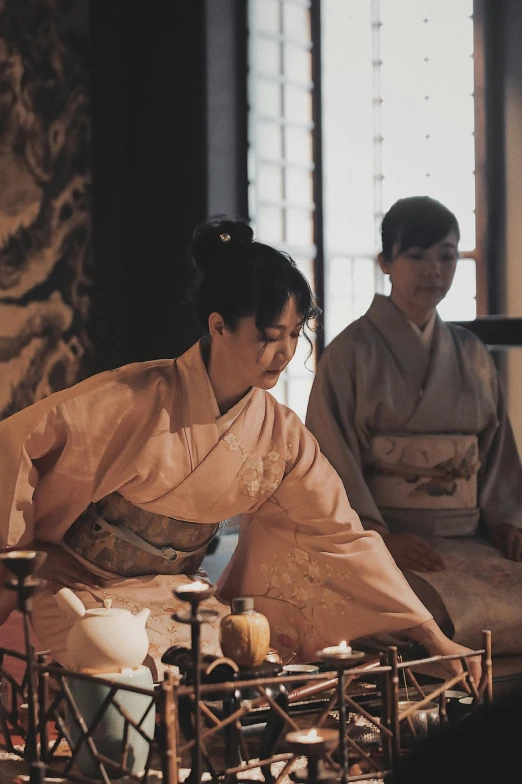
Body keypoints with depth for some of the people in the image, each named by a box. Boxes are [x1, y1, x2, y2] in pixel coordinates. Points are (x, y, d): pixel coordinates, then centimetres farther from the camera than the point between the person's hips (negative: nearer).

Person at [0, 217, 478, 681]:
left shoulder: (280, 436, -1)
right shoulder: (139, 400, -17)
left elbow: (341, 536, 2)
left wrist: (434, 639, -1)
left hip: (177, 598, 5)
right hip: (78, 591, -5)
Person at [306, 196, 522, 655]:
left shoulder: (469, 355, 18)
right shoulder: (352, 352, 1)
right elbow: (333, 458, -6)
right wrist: (380, 536, -17)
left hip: (469, 542, 5)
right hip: (379, 541, -5)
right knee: (441, 608, -35)